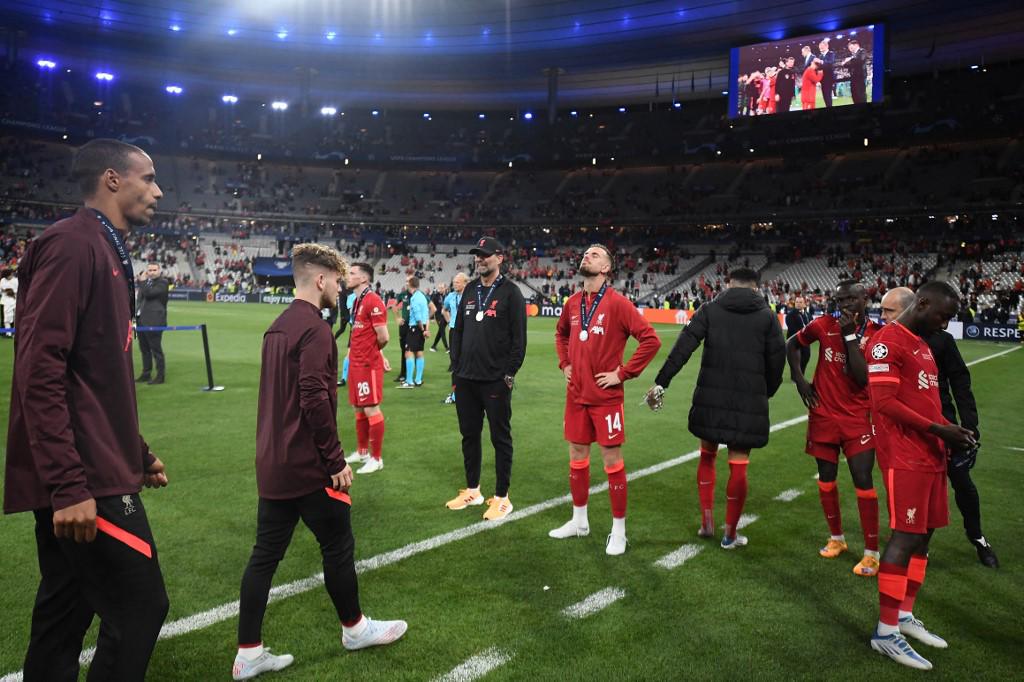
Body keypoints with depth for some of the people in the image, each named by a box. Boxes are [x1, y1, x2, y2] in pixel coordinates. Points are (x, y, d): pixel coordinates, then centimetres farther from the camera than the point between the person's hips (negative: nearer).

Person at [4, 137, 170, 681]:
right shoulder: (72, 245, -12)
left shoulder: (106, 251, 18)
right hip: (87, 479, -10)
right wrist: (68, 486, -23)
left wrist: (139, 452, 23)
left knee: (64, 613, 16)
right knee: (139, 609, -4)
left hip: (83, 477, 10)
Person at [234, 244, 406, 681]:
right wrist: (336, 460, -16)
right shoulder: (315, 330, -17)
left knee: (265, 555, 11)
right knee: (338, 546, 10)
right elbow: (315, 400, -24)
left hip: (272, 464, 9)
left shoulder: (277, 327, 11)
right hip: (306, 465, -9)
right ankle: (354, 628, 29)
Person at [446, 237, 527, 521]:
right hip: (466, 379, 6)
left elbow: (519, 337, -10)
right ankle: (472, 490, 29)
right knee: (469, 434, 14)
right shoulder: (470, 290, 12)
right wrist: (456, 366, 10)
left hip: (495, 380, -6)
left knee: (500, 438, 3)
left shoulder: (510, 292, -7)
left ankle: (501, 498, 12)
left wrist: (509, 373, -13)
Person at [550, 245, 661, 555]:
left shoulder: (617, 303, -12)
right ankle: (579, 521, 29)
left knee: (612, 460, 1)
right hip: (576, 395, 6)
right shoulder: (573, 303, 6)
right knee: (577, 456, 14)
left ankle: (618, 531, 14)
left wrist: (622, 373, -15)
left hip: (606, 397, -6)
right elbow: (561, 334, 27)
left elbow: (650, 339, -17)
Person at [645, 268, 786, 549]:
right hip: (749, 400, -1)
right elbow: (777, 360, 2)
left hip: (711, 396, 1)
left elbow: (683, 347, -8)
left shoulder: (709, 309, 2)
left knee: (707, 455, 20)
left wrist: (661, 382, -9)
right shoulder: (767, 316, 3)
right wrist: (766, 393, 17)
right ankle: (730, 534, 16)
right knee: (738, 466, 7)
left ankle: (706, 521, 20)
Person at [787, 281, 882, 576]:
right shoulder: (824, 325, -4)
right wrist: (799, 379, 2)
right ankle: (836, 538, 30)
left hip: (858, 418, -2)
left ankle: (871, 552, 6)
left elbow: (862, 377, -18)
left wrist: (849, 335, -19)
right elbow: (792, 345, 12)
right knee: (826, 478, 11)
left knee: (863, 480, -6)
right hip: (824, 414, 2)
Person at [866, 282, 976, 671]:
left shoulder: (921, 343, 18)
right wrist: (938, 429, -18)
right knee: (906, 536, -7)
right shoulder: (887, 341, -13)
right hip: (905, 459, -9)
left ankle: (904, 616, 25)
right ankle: (885, 631, 2)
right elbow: (884, 402, -19)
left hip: (931, 456, 9)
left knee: (923, 535, 13)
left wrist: (947, 434, 7)